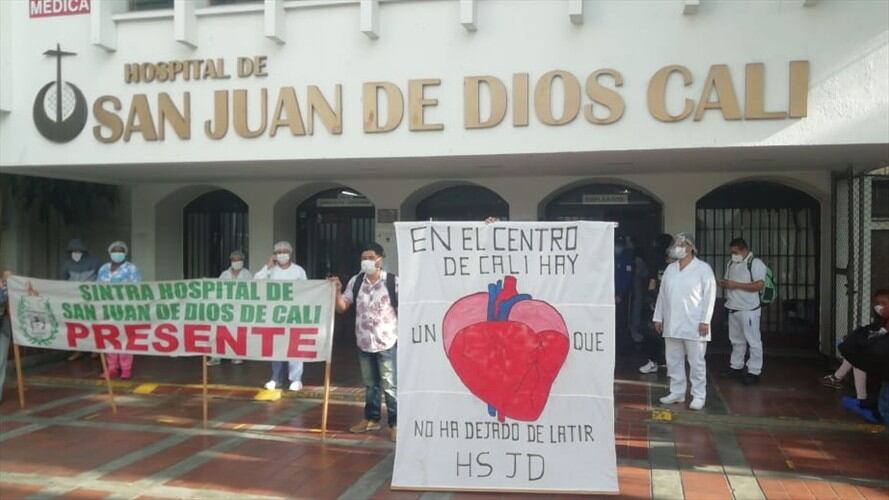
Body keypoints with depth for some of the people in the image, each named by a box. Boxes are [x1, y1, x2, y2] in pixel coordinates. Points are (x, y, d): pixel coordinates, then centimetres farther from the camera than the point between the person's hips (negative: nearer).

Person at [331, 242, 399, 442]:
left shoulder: (393, 281, -9)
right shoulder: (356, 281, 3)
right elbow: (341, 308, 6)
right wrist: (337, 290, -11)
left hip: (387, 343, -4)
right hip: (364, 343, 5)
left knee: (389, 386, -1)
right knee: (370, 384, 18)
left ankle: (394, 423, 8)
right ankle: (371, 418, 31)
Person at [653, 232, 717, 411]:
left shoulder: (703, 268, -3)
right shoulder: (670, 269, 12)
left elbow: (709, 295, -8)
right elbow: (662, 294, 14)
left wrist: (705, 321, -13)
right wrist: (658, 317, 11)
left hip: (694, 325, -5)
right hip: (672, 324, 5)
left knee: (696, 361, 1)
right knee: (673, 360, 10)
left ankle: (699, 396, 9)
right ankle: (677, 392, 20)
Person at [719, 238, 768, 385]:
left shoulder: (755, 263, -11)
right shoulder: (731, 264, 13)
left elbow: (759, 285, -20)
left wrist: (736, 285, -21)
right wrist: (724, 284, 1)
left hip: (749, 309, -8)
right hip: (733, 309, 8)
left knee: (753, 341, -3)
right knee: (736, 340, 17)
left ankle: (754, 372, 0)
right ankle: (736, 367, 26)